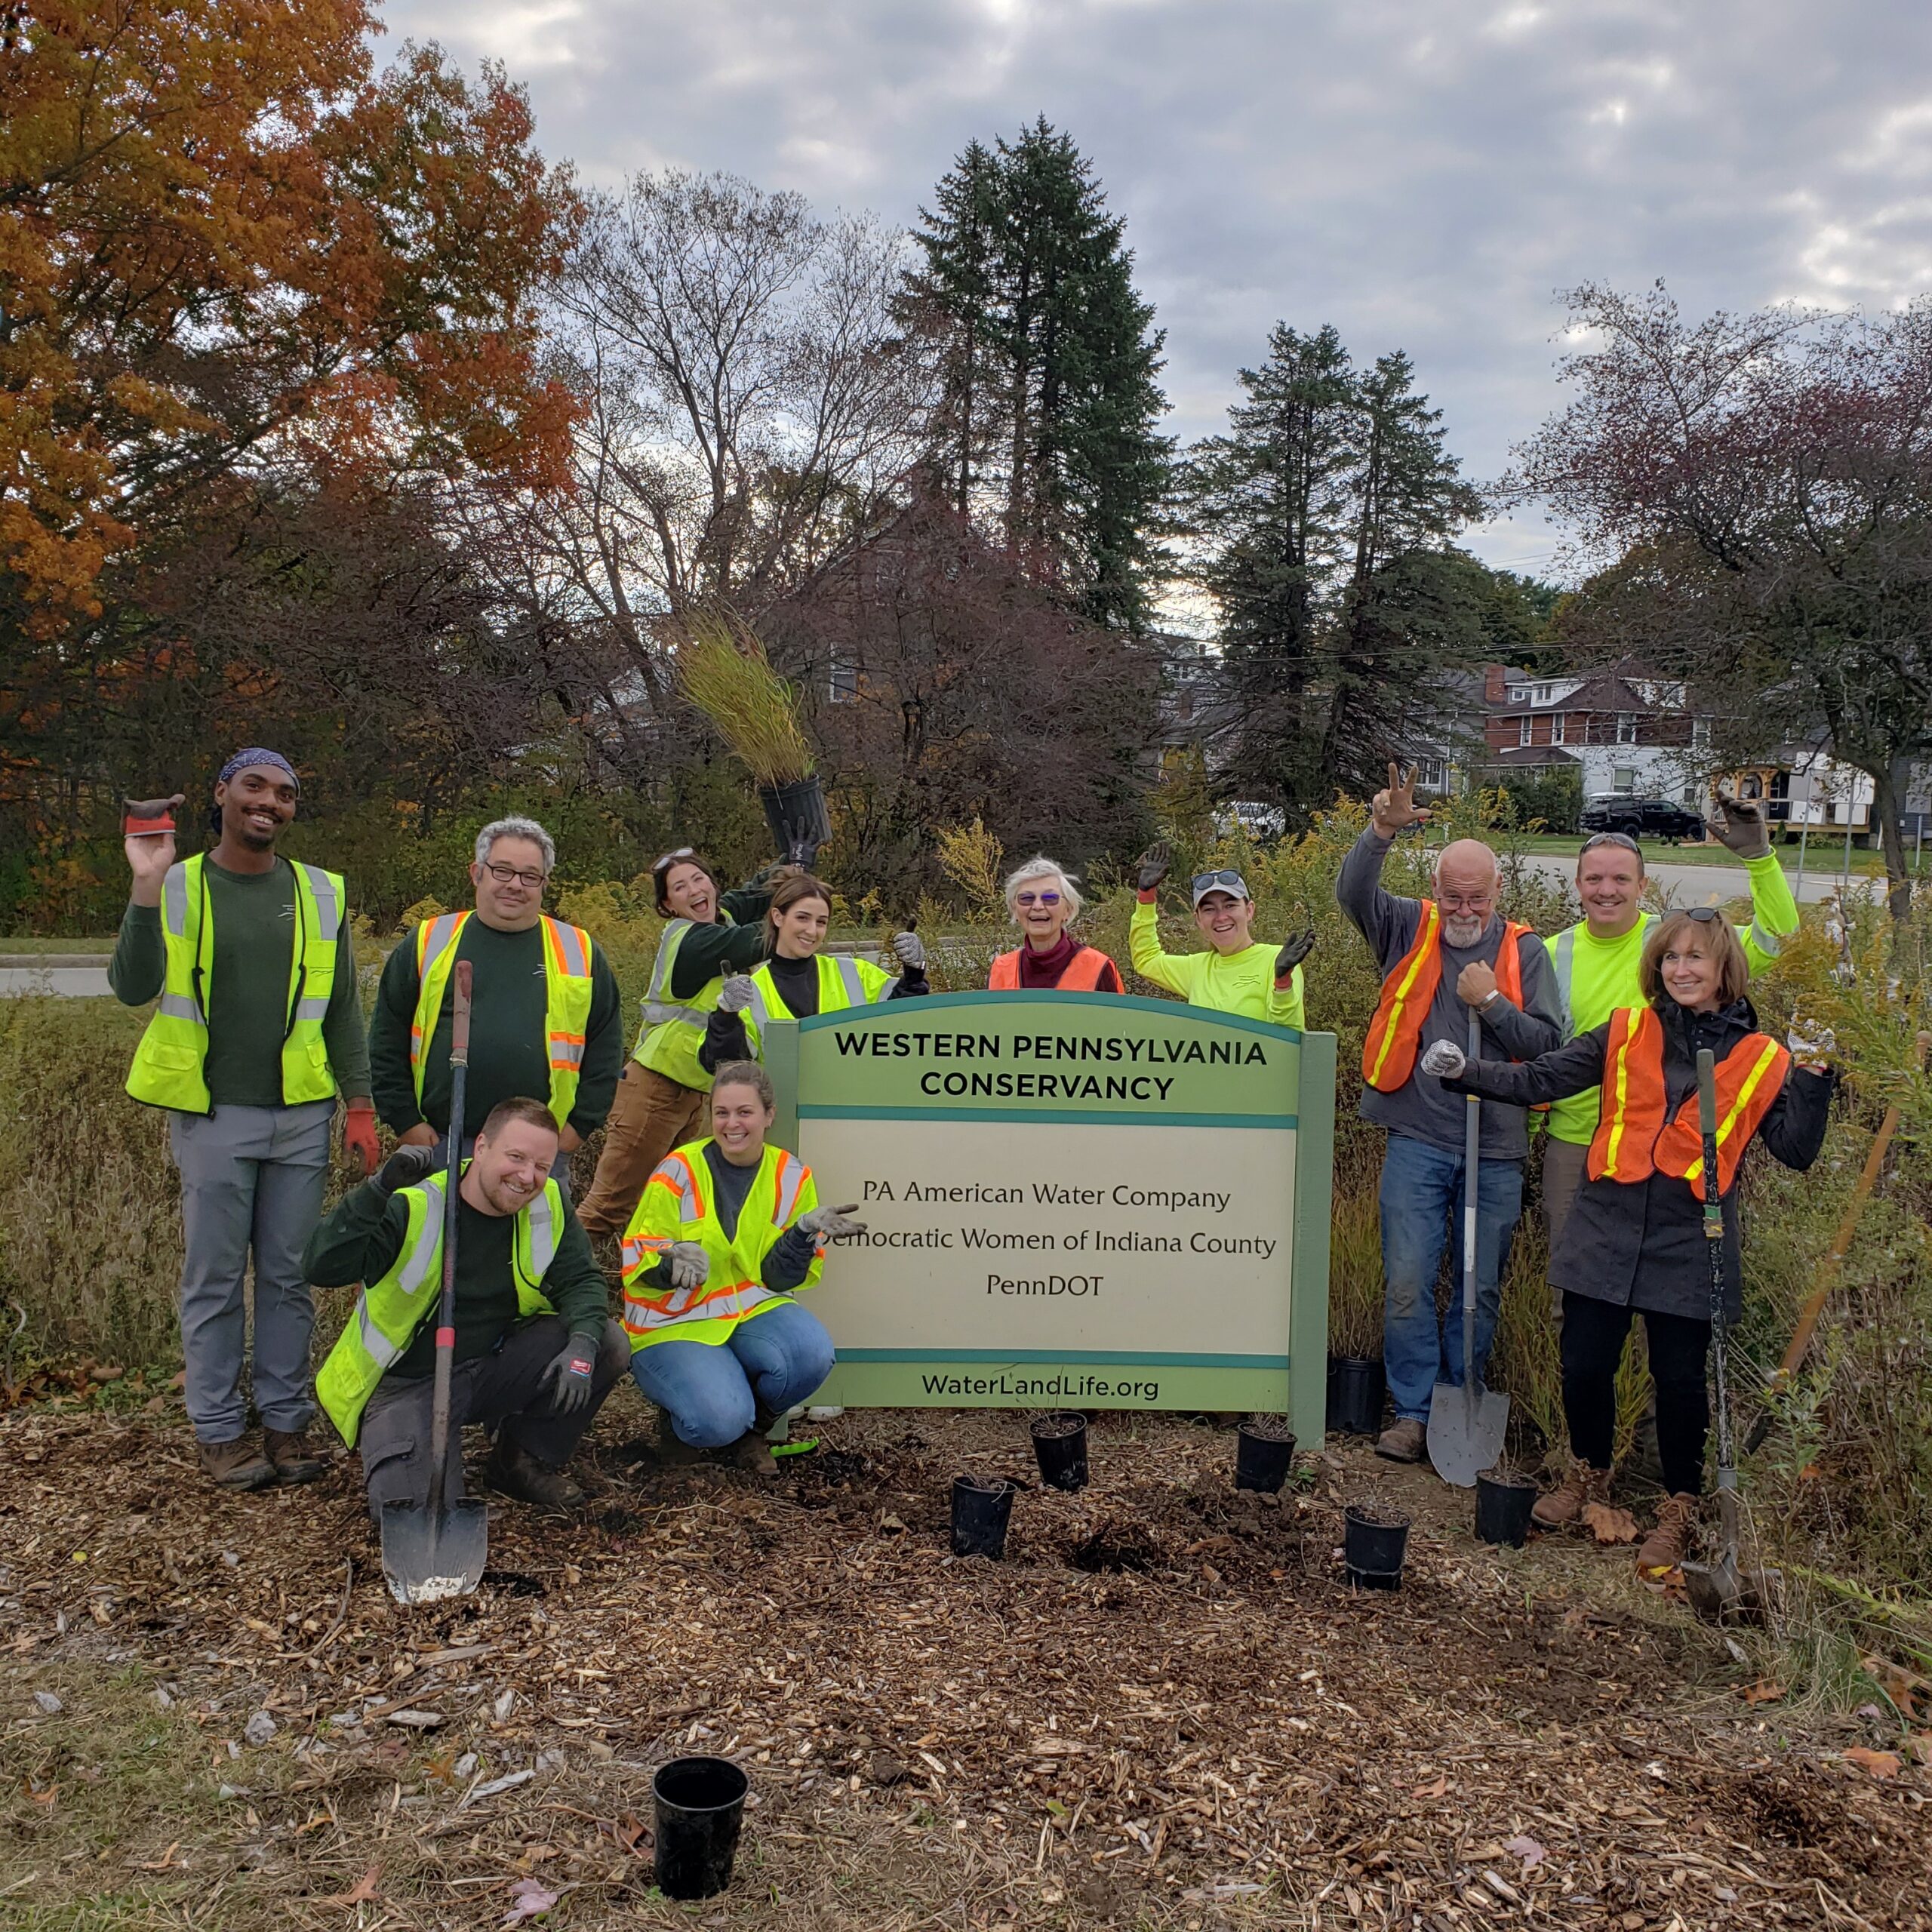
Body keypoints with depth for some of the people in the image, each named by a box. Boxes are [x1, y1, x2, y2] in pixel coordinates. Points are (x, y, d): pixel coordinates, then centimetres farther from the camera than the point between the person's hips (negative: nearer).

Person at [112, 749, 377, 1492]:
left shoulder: (320, 894, 6)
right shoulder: (177, 887, 0)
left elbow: (341, 1008, 9)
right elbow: (132, 988, -11)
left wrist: (359, 1103, 4)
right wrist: (146, 888, -22)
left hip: (301, 1116, 2)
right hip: (214, 1116, -2)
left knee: (289, 1276, 8)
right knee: (214, 1278, 5)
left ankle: (285, 1419, 19)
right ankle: (218, 1428, 17)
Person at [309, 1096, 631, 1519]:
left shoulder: (548, 1204, -6)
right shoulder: (416, 1207, -20)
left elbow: (580, 1281, -2)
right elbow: (324, 1269, -29)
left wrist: (582, 1343, -23)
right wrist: (380, 1190, -42)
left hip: (496, 1368, 5)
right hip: (409, 1384, -4)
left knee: (609, 1344, -16)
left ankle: (524, 1460, 5)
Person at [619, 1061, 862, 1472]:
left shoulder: (792, 1177, 0)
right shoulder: (679, 1173, -9)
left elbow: (785, 1277, -1)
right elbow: (634, 1261, -7)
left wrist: (807, 1234, -20)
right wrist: (675, 1260, -29)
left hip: (754, 1309, 3)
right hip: (674, 1323, -3)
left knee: (812, 1354, -29)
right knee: (719, 1420, -28)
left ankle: (749, 1428, 3)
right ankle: (681, 1422, 11)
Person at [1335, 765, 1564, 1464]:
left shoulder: (1524, 951, 4)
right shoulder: (1411, 930, 3)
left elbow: (1548, 1043, -3)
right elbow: (1353, 891, -16)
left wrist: (1491, 1002, -16)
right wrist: (1380, 832, -31)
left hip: (1496, 1150, 1)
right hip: (1418, 1142, -1)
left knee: (1481, 1289, 10)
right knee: (1408, 1284, -1)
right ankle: (1412, 1412, 11)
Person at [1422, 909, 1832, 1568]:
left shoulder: (1760, 1060, 3)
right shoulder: (1626, 1034, 5)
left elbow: (1795, 1150, 3)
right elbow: (1539, 1079, 3)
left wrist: (1812, 1087, -10)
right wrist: (1465, 1074, -8)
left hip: (1689, 1247, -1)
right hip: (1606, 1233, 1)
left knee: (1679, 1379, 4)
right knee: (1585, 1366, 5)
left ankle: (1680, 1508, 27)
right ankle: (1589, 1475, 33)